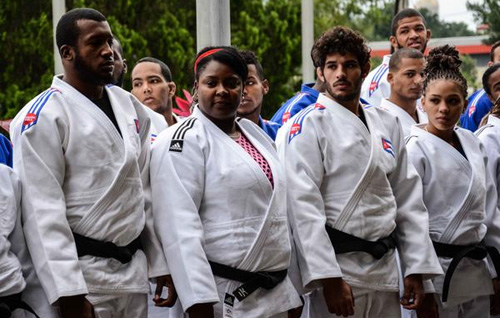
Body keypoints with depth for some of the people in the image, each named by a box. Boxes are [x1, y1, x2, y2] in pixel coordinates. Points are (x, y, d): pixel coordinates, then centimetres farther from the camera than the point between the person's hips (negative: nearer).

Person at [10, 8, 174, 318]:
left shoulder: (130, 106, 11)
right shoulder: (43, 117, -11)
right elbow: (42, 209, -15)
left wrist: (161, 264, 11)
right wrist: (67, 292, -20)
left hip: (134, 271, 6)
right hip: (83, 274, -6)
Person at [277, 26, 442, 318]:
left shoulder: (387, 124, 13)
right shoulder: (308, 125, -6)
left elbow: (409, 200, 14)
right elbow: (304, 205, -13)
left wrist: (416, 270, 8)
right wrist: (328, 278, -20)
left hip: (385, 269, 6)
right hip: (338, 270, -6)